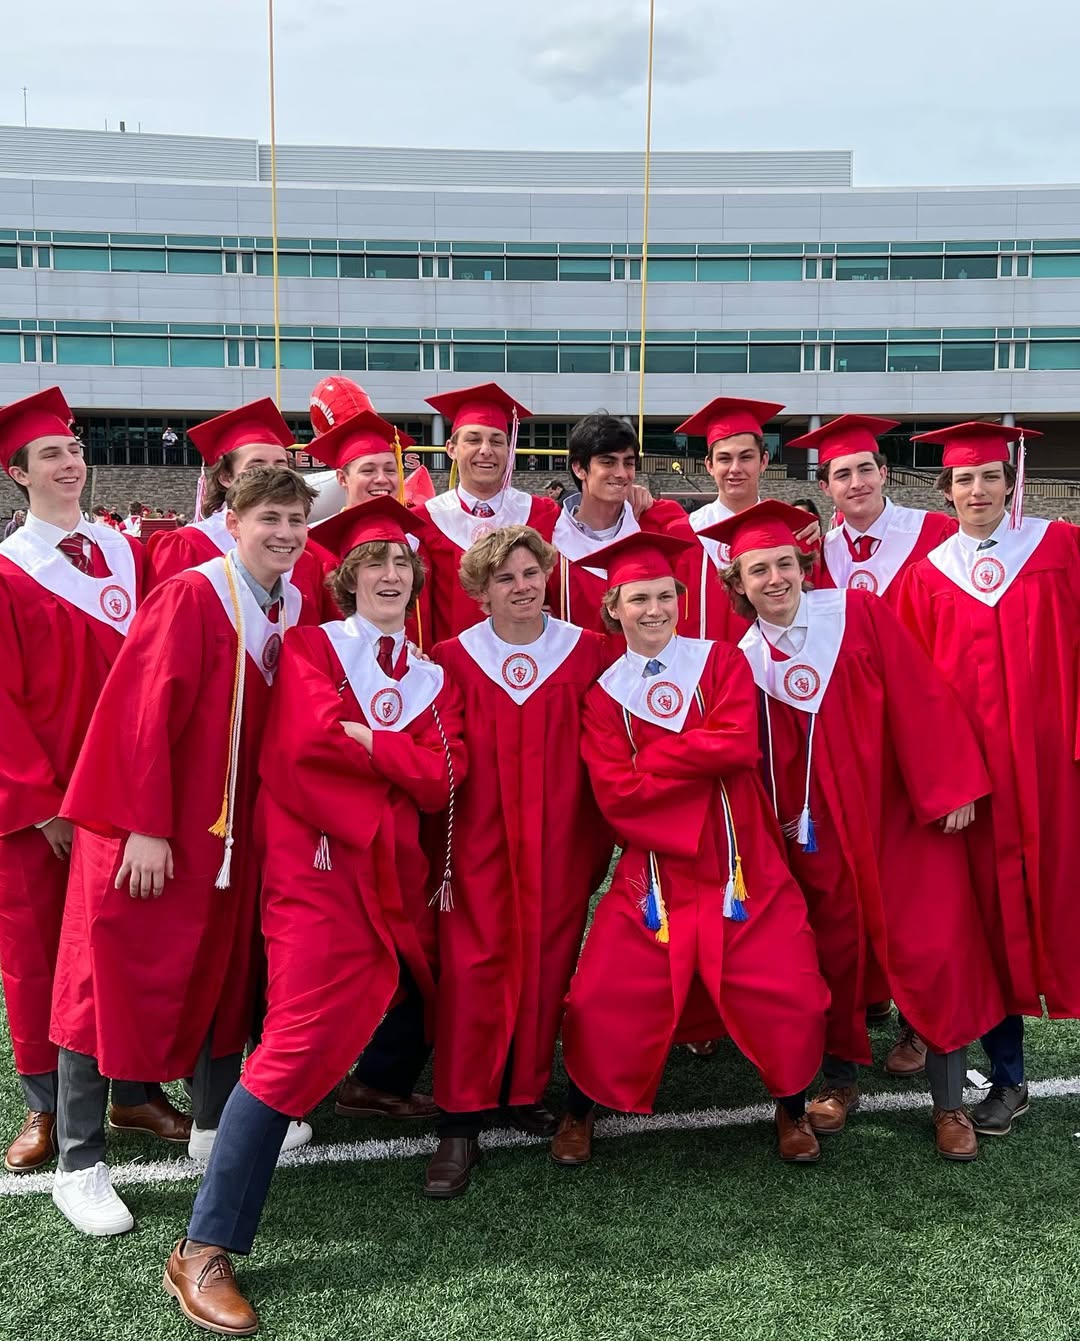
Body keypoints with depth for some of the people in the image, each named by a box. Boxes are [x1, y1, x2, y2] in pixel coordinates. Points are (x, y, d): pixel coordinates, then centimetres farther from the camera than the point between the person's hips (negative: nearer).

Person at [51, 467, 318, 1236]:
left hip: (230, 827, 7)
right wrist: (146, 827, -21)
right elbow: (145, 714, -20)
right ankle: (79, 1165, 15)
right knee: (112, 983, 2)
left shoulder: (290, 609, 4)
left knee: (225, 970, 16)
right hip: (149, 830, -7)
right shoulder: (190, 597, -17)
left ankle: (215, 1122, 34)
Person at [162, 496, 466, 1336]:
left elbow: (443, 780, 0)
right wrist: (404, 759, -7)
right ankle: (204, 1252, -7)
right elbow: (306, 741, -16)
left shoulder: (434, 676, 15)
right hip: (318, 864, -6)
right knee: (301, 1040, -14)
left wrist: (364, 740, -10)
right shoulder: (310, 648, 3)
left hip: (396, 867, 6)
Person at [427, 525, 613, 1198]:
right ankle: (462, 1127, 4)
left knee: (546, 964, 7)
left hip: (560, 841, 1)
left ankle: (528, 1090, 28)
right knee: (473, 970, -5)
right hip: (480, 840, -1)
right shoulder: (453, 659, -2)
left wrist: (599, 841, 2)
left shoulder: (588, 652, 1)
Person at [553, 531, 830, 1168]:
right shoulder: (604, 692, 3)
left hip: (744, 866, 0)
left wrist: (650, 761, -11)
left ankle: (793, 1108, 25)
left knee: (790, 994, -4)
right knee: (602, 1000, -3)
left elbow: (738, 743, -16)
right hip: (654, 870, 0)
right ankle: (582, 1109, 25)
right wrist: (699, 760, -14)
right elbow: (615, 793, -9)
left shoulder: (722, 660, 2)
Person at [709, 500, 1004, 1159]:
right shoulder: (744, 659, 0)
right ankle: (843, 1077, 31)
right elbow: (760, 759, 7)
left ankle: (950, 1101, 13)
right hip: (821, 829, 2)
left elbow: (922, 698, -8)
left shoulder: (859, 612, -6)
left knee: (932, 953, -2)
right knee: (835, 952, 11)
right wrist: (781, 819, 0)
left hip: (901, 812, -2)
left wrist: (950, 785, -11)